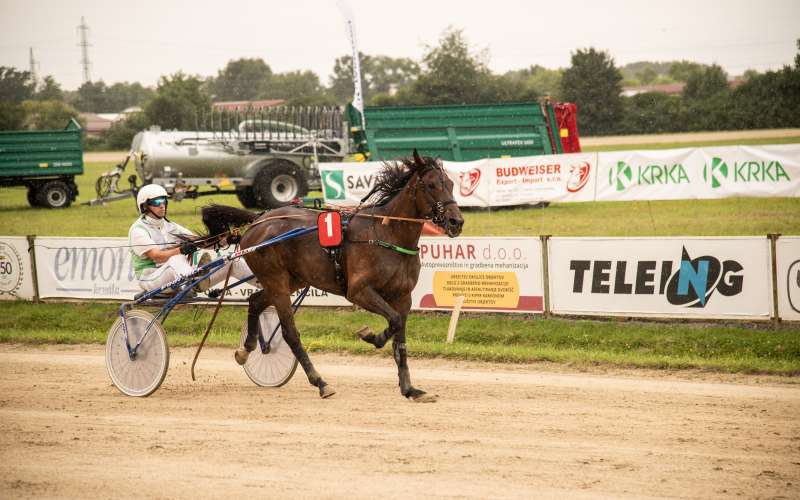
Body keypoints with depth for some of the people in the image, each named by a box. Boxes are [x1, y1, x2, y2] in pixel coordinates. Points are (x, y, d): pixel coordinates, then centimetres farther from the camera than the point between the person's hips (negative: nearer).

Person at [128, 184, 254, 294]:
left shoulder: (168, 225, 18)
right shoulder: (138, 229, -5)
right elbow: (156, 256, -21)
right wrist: (180, 251, -37)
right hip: (151, 279, -7)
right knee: (176, 260, -42)